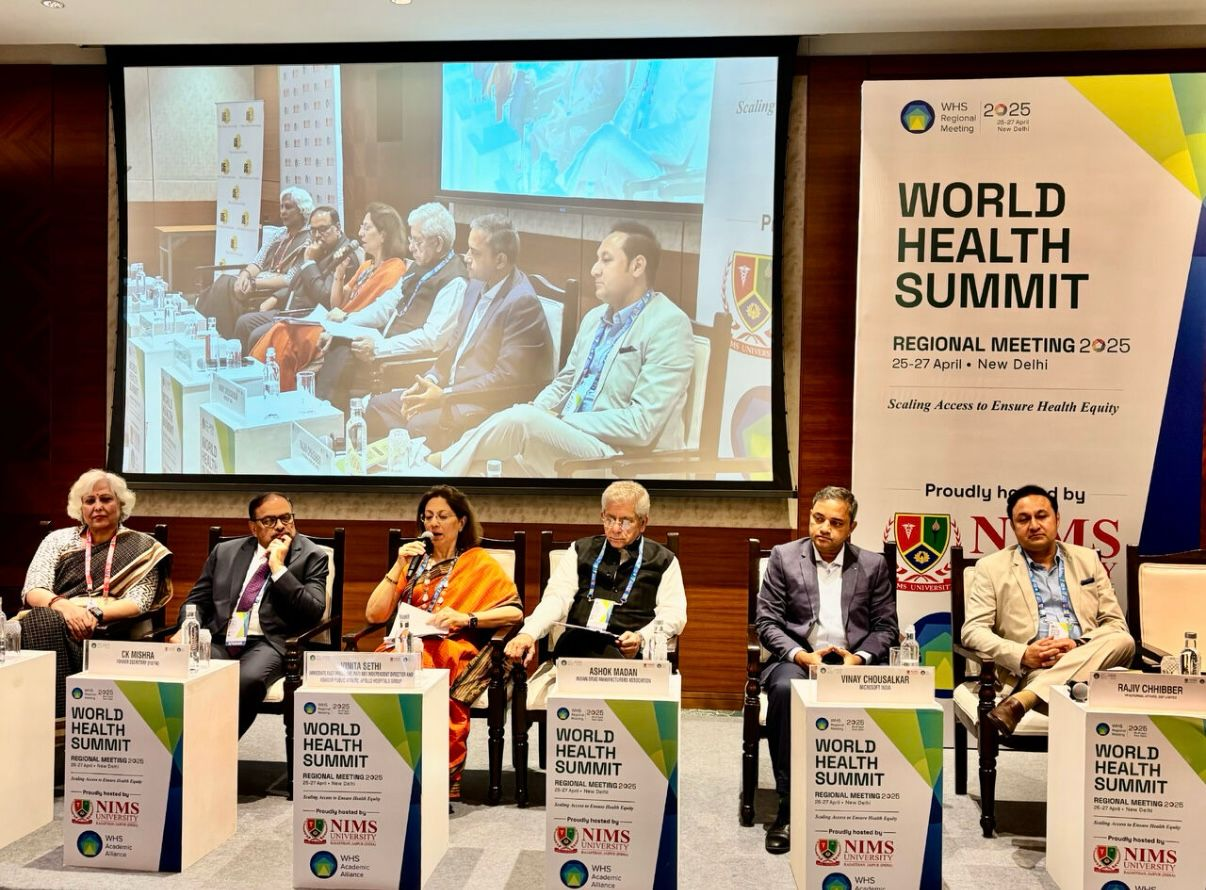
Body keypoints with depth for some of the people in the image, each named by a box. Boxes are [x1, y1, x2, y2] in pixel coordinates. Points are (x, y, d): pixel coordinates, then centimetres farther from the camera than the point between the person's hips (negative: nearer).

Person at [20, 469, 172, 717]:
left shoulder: (142, 547, 12)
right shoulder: (58, 540, 19)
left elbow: (138, 602, 1)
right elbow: (32, 590, 7)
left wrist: (95, 612, -18)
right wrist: (63, 605, -15)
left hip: (108, 630, -3)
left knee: (48, 626, -34)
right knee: (33, 625, -34)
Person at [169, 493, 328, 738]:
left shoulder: (311, 556, 8)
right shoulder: (225, 552, 19)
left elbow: (314, 612, -4)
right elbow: (196, 600, 19)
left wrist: (278, 568, -8)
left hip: (269, 644, -3)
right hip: (219, 641, 3)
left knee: (247, 681, -36)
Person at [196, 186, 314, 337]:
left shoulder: (309, 241, -7)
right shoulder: (280, 235, 17)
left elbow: (290, 280, -14)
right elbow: (258, 261, 10)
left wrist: (254, 283, -18)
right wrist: (245, 275, -11)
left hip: (278, 293, -7)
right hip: (260, 282, 7)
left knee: (226, 287, -22)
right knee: (223, 282, -16)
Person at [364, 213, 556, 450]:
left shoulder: (523, 302, -18)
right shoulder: (477, 285, 10)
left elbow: (506, 378, -22)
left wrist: (444, 395, -20)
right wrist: (430, 380, 0)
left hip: (491, 403, -9)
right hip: (451, 387, 9)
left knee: (421, 425, -29)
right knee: (379, 406, 3)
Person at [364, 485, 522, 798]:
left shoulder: (479, 562, 14)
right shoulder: (414, 560, 24)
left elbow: (514, 611, 1)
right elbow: (374, 614, 14)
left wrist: (466, 618, -12)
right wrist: (398, 567, 5)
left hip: (451, 650, -3)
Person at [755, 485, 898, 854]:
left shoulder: (873, 565, 11)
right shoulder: (783, 557, 7)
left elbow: (886, 627, 8)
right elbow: (766, 622, 2)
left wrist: (859, 657, -12)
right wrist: (801, 655, -15)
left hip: (855, 659, 1)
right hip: (798, 657, -1)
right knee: (785, 689, -35)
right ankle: (789, 806, -24)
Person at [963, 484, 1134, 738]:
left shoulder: (1087, 560, 19)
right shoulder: (991, 567, 9)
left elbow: (1116, 624, 15)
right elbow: (973, 630, 2)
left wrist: (1079, 645, -8)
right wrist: (1023, 655, -15)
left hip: (1087, 661, 6)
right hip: (1030, 670, -5)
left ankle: (1021, 701, -38)